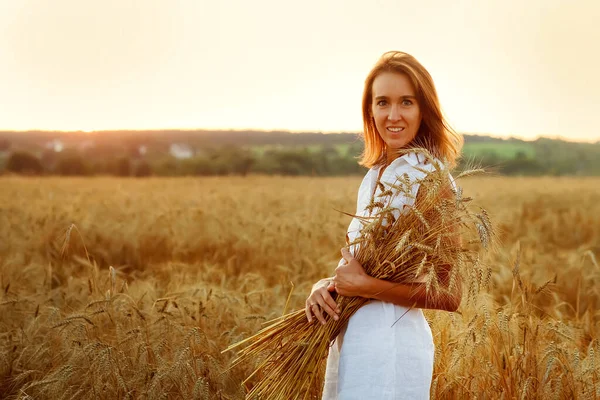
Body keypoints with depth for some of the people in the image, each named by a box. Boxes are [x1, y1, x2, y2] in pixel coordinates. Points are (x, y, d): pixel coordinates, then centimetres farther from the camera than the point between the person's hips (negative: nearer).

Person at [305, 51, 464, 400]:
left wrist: (367, 286, -19)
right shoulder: (375, 176, 10)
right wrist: (326, 285, -3)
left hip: (391, 347, -8)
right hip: (352, 344, 8)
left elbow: (449, 296, -17)